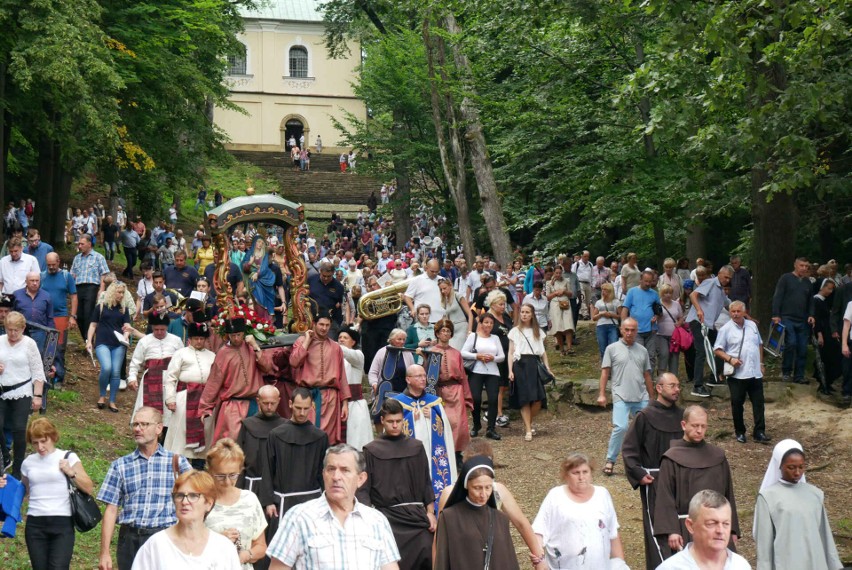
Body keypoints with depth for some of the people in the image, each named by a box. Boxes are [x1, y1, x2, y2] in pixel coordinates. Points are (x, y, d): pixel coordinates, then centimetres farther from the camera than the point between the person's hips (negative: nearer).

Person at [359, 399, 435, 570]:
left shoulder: (416, 448, 12)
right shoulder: (371, 450, 4)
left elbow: (426, 482, 13)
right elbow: (363, 488, 0)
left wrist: (430, 512, 3)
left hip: (416, 515, 2)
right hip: (387, 517, -2)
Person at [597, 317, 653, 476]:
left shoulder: (642, 350, 13)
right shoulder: (612, 349, 3)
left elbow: (647, 375, 19)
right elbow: (605, 372, 3)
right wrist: (601, 394, -3)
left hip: (641, 397, 4)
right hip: (621, 397, -4)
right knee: (621, 427, -17)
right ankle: (610, 461, -5)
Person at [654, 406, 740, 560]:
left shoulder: (718, 456, 9)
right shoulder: (672, 459, -3)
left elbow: (728, 493, 12)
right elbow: (665, 497, -7)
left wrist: (732, 529, 9)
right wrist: (671, 530, -15)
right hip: (685, 529, -3)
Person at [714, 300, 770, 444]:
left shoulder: (752, 325, 9)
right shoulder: (726, 329, -5)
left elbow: (759, 345, 19)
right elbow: (718, 350, -5)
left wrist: (761, 363, 14)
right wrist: (730, 359, -19)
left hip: (755, 373, 4)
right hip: (737, 374, -4)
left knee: (758, 403, 2)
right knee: (737, 404, 4)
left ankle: (759, 432, 6)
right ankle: (740, 432, 17)